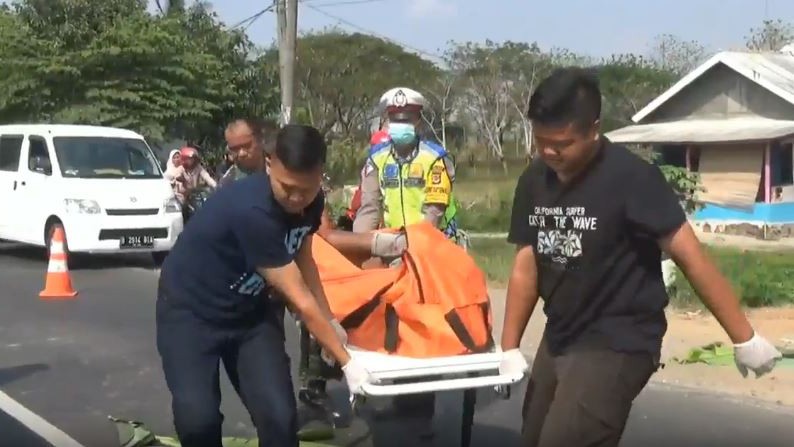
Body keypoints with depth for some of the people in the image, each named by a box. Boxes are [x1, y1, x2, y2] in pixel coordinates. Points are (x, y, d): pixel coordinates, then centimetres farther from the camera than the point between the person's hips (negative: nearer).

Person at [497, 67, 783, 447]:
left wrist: (743, 338, -15)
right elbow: (526, 267, 5)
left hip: (617, 346, -7)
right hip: (558, 340, 7)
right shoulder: (534, 182, 0)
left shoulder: (631, 178, -19)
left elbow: (690, 258, -17)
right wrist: (509, 348, 3)